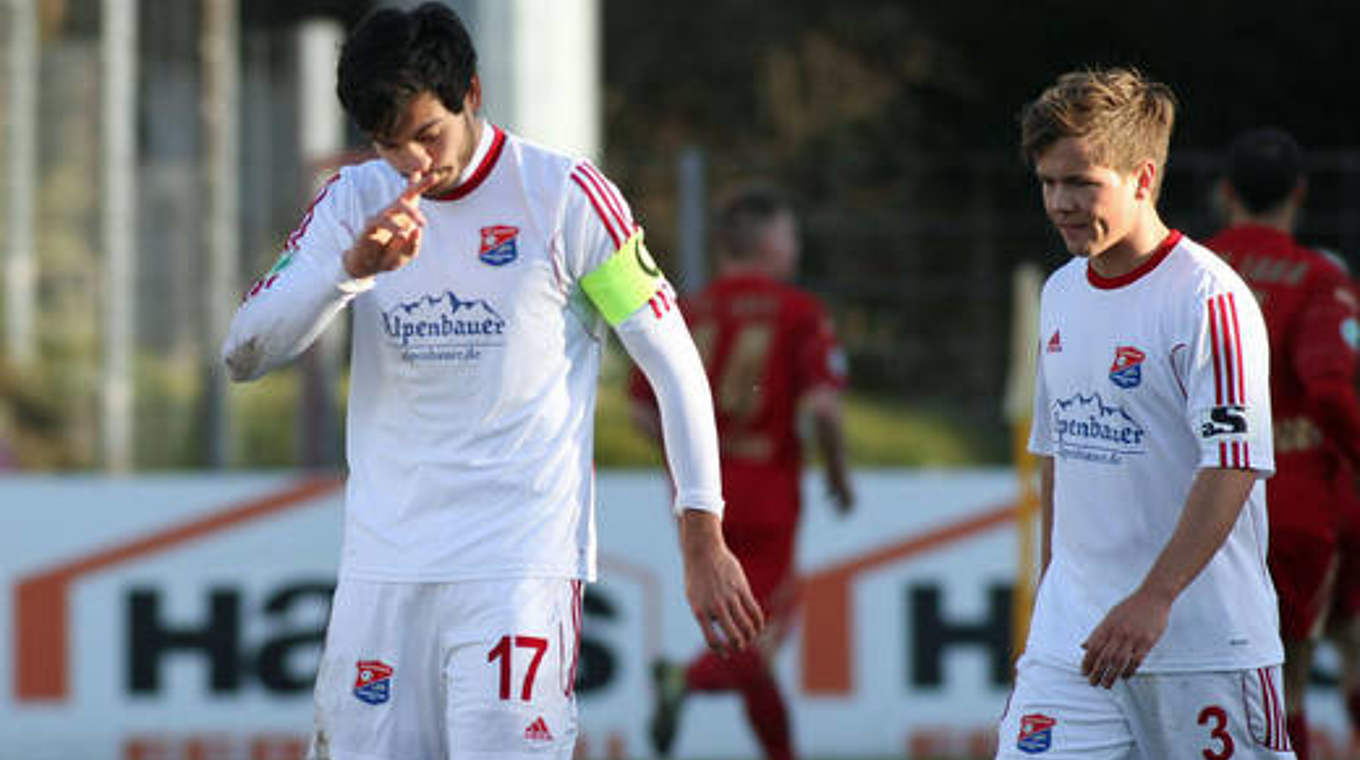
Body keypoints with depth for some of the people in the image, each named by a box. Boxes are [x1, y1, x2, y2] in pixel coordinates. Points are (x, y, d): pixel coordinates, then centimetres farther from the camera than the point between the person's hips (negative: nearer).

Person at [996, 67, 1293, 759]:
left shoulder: (1211, 299, -12)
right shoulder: (1062, 294, 12)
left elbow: (1233, 466, -19)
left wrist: (1152, 600, -25)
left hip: (1205, 643, -6)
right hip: (1073, 636, 6)